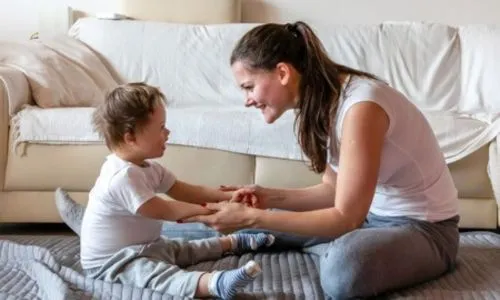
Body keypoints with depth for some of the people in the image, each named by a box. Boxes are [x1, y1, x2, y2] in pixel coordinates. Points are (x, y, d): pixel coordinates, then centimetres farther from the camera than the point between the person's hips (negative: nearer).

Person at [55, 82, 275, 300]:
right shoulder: (123, 176, -27)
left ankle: (233, 242, 39)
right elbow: (162, 211, -23)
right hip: (111, 261, -11)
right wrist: (202, 210, -13)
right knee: (159, 274, -35)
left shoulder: (147, 166, 7)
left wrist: (227, 196, -1)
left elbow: (183, 191, 8)